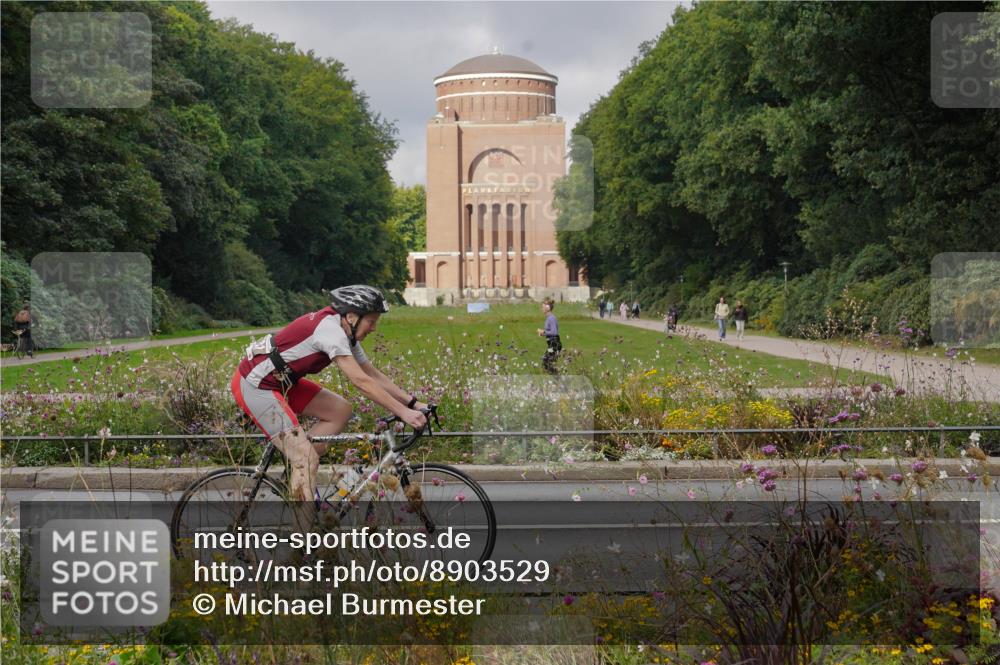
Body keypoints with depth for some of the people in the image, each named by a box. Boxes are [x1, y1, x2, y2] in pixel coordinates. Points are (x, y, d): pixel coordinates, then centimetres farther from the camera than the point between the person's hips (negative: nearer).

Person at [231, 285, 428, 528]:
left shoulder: (345, 333, 6)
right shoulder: (330, 330, -23)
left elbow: (374, 375, 9)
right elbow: (362, 381, -28)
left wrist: (414, 403, 2)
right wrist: (403, 412, -28)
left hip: (281, 381, 10)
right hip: (255, 385, -10)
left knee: (340, 410, 5)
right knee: (308, 457, -14)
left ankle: (297, 468, 7)